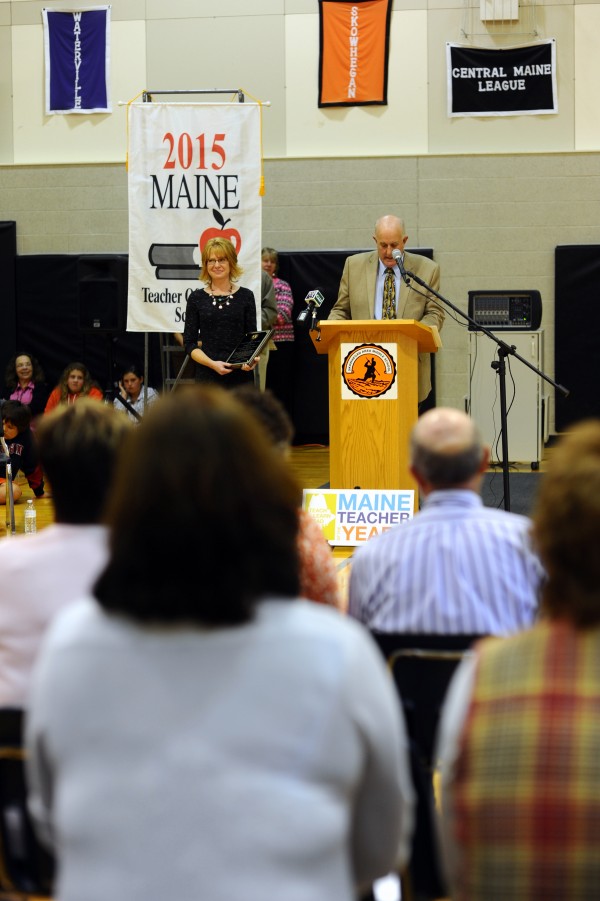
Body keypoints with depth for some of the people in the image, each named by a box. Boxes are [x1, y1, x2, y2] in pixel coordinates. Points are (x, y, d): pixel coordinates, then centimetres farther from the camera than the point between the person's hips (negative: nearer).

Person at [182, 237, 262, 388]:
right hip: (207, 376, 0)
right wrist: (212, 363, -14)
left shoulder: (245, 296, 6)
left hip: (241, 375, 0)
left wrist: (252, 359, -15)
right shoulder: (196, 298, 5)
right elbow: (189, 343, 3)